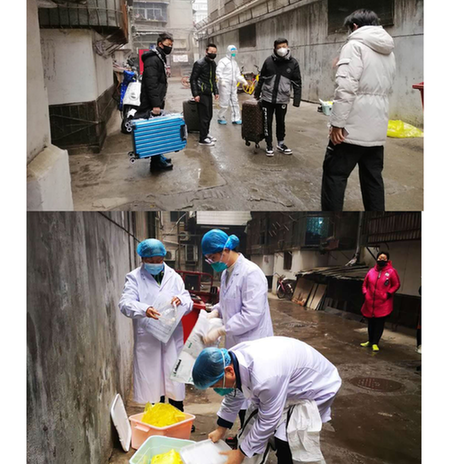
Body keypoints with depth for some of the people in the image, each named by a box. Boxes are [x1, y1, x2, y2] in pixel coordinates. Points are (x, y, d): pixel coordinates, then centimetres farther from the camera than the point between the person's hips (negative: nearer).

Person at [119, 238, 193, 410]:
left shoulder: (174, 277, 9)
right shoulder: (134, 278, 1)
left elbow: (189, 304, 5)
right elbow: (125, 303, -12)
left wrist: (181, 301, -20)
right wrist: (144, 310, -33)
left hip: (172, 338, 2)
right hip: (147, 339, -2)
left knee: (174, 378, 7)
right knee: (152, 381, 7)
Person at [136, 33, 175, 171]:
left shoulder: (160, 58, 17)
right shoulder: (153, 60, -16)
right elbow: (151, 84, -24)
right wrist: (156, 105, -27)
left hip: (156, 103, 10)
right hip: (151, 104, -10)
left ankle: (157, 156, 26)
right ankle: (156, 163, 0)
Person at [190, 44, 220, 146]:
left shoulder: (213, 64, 13)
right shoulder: (199, 63, -11)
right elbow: (193, 79, -12)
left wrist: (216, 91, 15)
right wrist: (195, 94, -17)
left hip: (209, 93, 8)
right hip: (202, 94, -8)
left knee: (209, 115, 14)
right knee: (204, 117, -6)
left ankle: (206, 134, 29)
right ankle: (203, 139, 2)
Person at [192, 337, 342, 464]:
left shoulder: (265, 378, -43)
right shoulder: (231, 359, -17)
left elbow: (268, 421, -27)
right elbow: (233, 395, 4)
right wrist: (221, 429, 16)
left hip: (314, 386, -8)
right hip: (286, 382, 8)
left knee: (284, 443, -13)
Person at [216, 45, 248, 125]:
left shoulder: (235, 62, 21)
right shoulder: (223, 61, -4)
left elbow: (237, 74, 25)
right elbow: (218, 72, -13)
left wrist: (243, 80, 10)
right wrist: (222, 80, -28)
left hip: (233, 85, 7)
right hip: (225, 85, -7)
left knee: (235, 102, 5)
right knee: (225, 103, -6)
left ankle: (236, 119, 9)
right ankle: (221, 118, 8)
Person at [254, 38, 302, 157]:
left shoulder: (293, 63, -3)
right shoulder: (269, 61, -2)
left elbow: (297, 83, -1)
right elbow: (261, 78, 8)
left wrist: (296, 100, -7)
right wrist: (257, 93, 12)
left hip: (282, 99, 0)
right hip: (267, 98, 0)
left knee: (281, 122, 12)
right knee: (268, 122, 5)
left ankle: (280, 143, 28)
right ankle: (269, 145, 17)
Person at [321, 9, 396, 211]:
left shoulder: (355, 46, -7)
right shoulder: (389, 51, 18)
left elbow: (346, 87, -18)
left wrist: (337, 122, -16)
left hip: (353, 126, -7)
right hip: (377, 128, 7)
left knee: (334, 175, 1)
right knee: (373, 178, 13)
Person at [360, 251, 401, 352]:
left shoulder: (391, 272, -4)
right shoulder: (371, 271, 7)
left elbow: (397, 285, 0)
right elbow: (365, 284, 16)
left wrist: (388, 294, -10)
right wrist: (365, 293, 4)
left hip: (383, 304, -4)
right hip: (370, 303, 4)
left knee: (379, 324, -2)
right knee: (370, 323, 13)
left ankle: (375, 343, 5)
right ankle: (370, 341, 28)